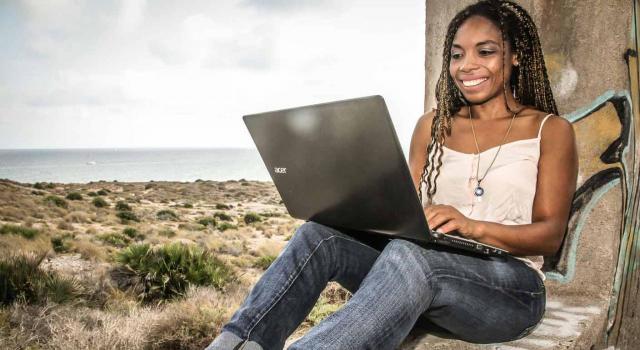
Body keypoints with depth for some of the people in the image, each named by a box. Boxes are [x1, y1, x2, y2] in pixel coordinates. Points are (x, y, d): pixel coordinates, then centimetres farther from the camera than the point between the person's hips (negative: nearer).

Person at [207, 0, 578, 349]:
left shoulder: (551, 130, 5)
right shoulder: (432, 126, 16)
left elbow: (550, 235, -3)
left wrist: (473, 226, -23)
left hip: (509, 288, -4)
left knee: (407, 254, -38)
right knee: (320, 233, -23)